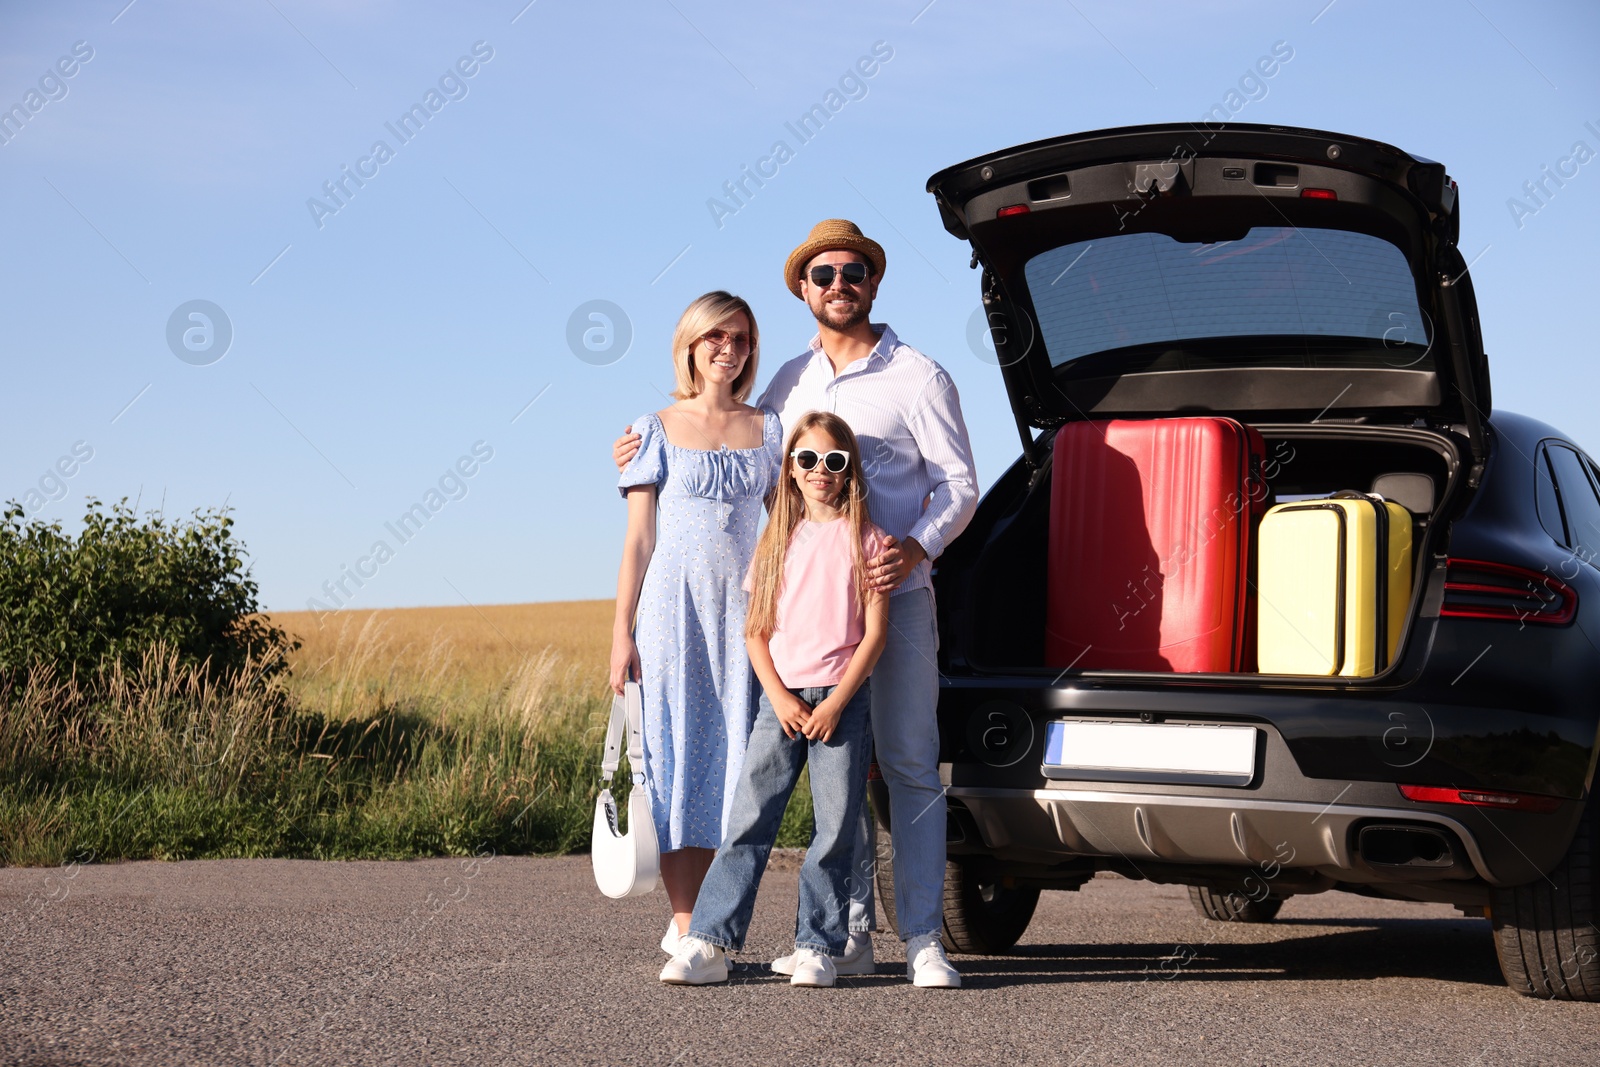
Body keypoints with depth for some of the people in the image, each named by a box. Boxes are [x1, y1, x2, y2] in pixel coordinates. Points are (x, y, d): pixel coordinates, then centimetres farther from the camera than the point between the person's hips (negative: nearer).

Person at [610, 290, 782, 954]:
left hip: (742, 609, 2)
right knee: (676, 755, -3)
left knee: (729, 755, 1)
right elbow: (638, 539, 2)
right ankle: (684, 924, 0)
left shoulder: (766, 429, 11)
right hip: (673, 606, -2)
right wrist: (621, 633, -4)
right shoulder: (657, 430, 4)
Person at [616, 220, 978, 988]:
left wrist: (917, 549, -20)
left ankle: (922, 939, -1)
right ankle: (848, 937, 12)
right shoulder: (790, 383, 14)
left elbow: (959, 484, -3)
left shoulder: (917, 377, 0)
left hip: (897, 599, -5)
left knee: (909, 765, -4)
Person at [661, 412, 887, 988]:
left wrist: (835, 703, -11)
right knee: (749, 818, -4)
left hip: (842, 700, -2)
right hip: (780, 697, 2)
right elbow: (756, 631, 10)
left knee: (835, 827, -2)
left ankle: (817, 946, 6)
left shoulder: (864, 539, 3)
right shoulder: (777, 541, 12)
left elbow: (875, 633, -2)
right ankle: (708, 943, -7)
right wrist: (780, 698, -6)